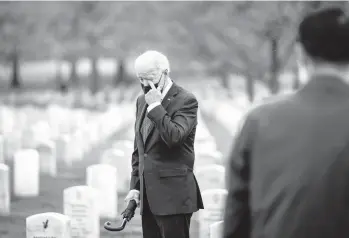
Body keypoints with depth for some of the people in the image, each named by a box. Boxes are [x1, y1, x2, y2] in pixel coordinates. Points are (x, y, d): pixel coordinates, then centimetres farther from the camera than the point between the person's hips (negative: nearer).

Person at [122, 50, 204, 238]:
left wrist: (156, 107, -18)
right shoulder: (142, 101, 15)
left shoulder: (185, 100, -8)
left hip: (173, 193, -7)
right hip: (148, 195, 7)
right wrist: (135, 186, 14)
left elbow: (174, 137, -22)